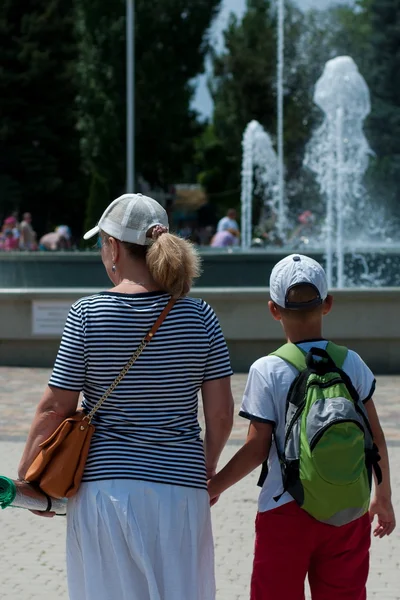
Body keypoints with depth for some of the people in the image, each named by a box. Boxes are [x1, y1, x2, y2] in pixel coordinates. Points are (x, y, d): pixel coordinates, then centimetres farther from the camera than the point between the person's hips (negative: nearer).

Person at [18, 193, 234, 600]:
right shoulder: (198, 316, -1)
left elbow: (55, 408, -5)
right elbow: (221, 412, 0)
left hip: (104, 484, -2)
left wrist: (26, 478, 7)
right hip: (180, 487, 2)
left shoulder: (87, 315, -7)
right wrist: (208, 467, 17)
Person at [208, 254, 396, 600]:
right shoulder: (352, 364, -2)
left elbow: (256, 450, -8)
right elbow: (375, 438, 2)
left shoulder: (267, 372, -10)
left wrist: (214, 487, 6)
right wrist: (382, 497, 15)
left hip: (285, 511, -3)